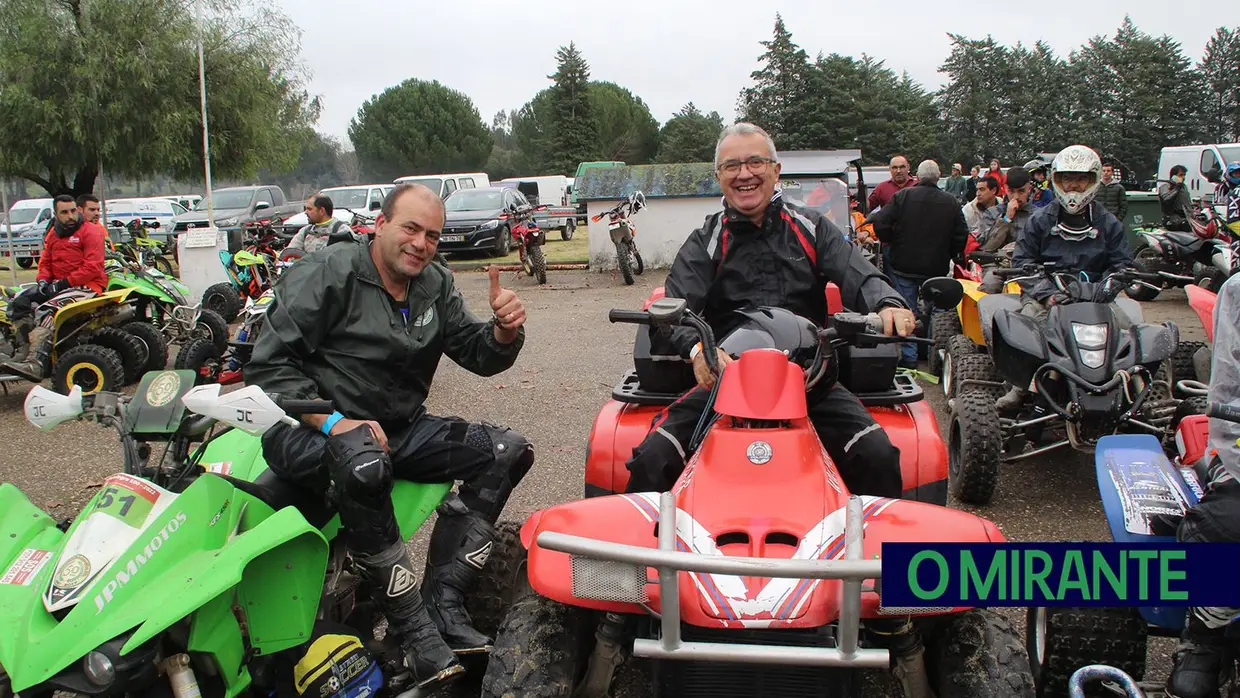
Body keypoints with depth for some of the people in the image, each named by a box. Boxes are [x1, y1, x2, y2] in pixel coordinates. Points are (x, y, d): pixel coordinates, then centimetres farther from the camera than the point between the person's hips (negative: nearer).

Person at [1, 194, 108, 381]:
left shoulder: (91, 231, -8)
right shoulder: (54, 234, 16)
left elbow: (92, 268, -17)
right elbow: (45, 262, 22)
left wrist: (63, 283, -19)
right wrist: (43, 280, -1)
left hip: (87, 285, -9)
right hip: (58, 285, 9)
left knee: (48, 310, -31)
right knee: (18, 303, -5)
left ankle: (36, 364, -41)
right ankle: (25, 350, -12)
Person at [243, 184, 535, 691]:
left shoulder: (435, 285, 10)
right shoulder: (328, 274, -10)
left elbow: (479, 356, 10)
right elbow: (268, 365, -14)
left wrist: (505, 330, -14)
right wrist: (333, 422, -26)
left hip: (400, 429, 7)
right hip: (312, 430, -7)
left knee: (508, 451, -5)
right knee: (363, 464, -41)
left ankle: (443, 601, -14)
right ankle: (414, 628, -28)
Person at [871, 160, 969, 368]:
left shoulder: (902, 196, -7)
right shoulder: (951, 202, 0)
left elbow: (880, 223, -11)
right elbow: (962, 235, 2)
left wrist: (890, 242, 7)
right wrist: (949, 255, 18)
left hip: (903, 266, -2)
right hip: (936, 268, 2)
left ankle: (908, 357, 3)